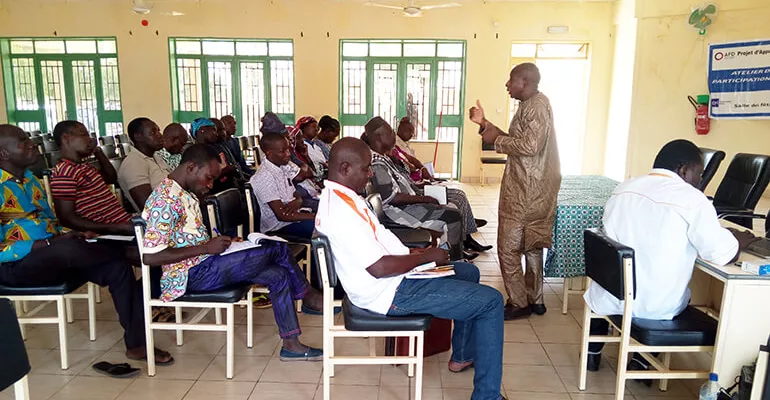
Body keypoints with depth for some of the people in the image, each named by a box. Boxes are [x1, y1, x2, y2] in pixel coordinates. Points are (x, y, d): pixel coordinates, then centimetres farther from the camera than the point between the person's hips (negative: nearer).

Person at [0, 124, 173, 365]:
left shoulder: (29, 178, 12)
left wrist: (66, 234, -4)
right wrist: (50, 242, -23)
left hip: (52, 255, 7)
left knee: (118, 268, -15)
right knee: (69, 249, -38)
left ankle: (136, 343, -13)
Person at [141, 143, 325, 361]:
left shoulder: (186, 193, 12)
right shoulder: (165, 199, -19)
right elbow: (150, 256, -24)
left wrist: (221, 243, 4)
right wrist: (206, 248, -22)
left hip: (204, 264, 10)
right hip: (192, 275, -10)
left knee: (278, 275, -3)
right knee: (277, 248, -15)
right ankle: (309, 297, 4)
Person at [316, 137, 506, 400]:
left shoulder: (335, 196, 7)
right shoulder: (341, 210, -27)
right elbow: (379, 267, -28)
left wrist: (410, 253, 7)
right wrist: (426, 257, -15)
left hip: (392, 279, 11)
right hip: (392, 293, -11)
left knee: (469, 272, 24)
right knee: (491, 302, -7)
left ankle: (462, 356, 35)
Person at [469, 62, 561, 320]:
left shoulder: (536, 106, -16)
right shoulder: (531, 105, 16)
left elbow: (529, 146, -27)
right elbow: (514, 141, 18)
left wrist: (496, 139, -15)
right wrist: (484, 123, 12)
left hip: (525, 191, -11)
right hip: (532, 189, 11)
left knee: (508, 247, -3)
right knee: (531, 244, 17)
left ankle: (519, 303, 9)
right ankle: (534, 300, 28)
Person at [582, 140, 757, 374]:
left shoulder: (623, 189, 1)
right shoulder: (692, 200, -15)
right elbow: (723, 255, -14)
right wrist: (741, 240, 8)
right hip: (656, 308, -3)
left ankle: (593, 352, 42)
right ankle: (642, 361, 27)